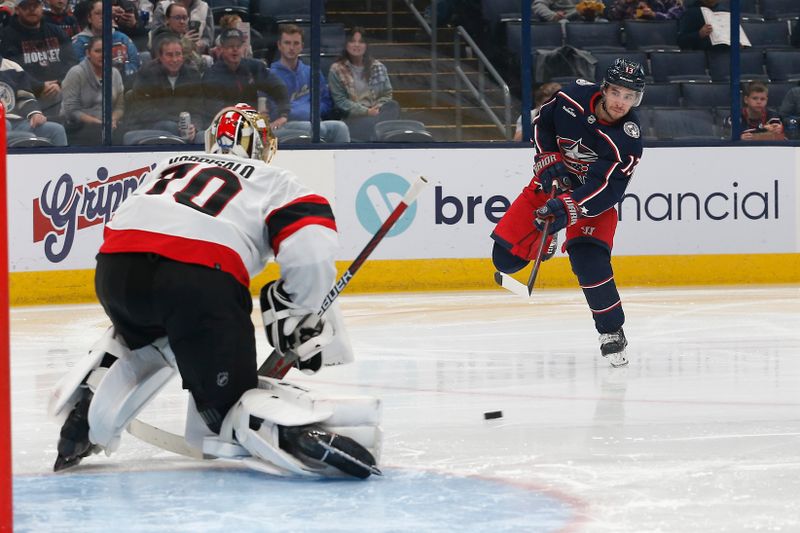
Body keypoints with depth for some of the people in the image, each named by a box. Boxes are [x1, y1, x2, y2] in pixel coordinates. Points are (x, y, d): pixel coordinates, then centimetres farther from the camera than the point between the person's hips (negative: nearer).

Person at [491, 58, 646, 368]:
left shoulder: (627, 141, -27)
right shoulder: (575, 96, -18)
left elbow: (605, 190, -33)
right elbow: (543, 122, 2)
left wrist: (568, 209, -44)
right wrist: (549, 162, -10)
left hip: (593, 197, -3)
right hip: (552, 181, 3)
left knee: (588, 259, -26)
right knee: (506, 256, -3)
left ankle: (612, 332, -11)